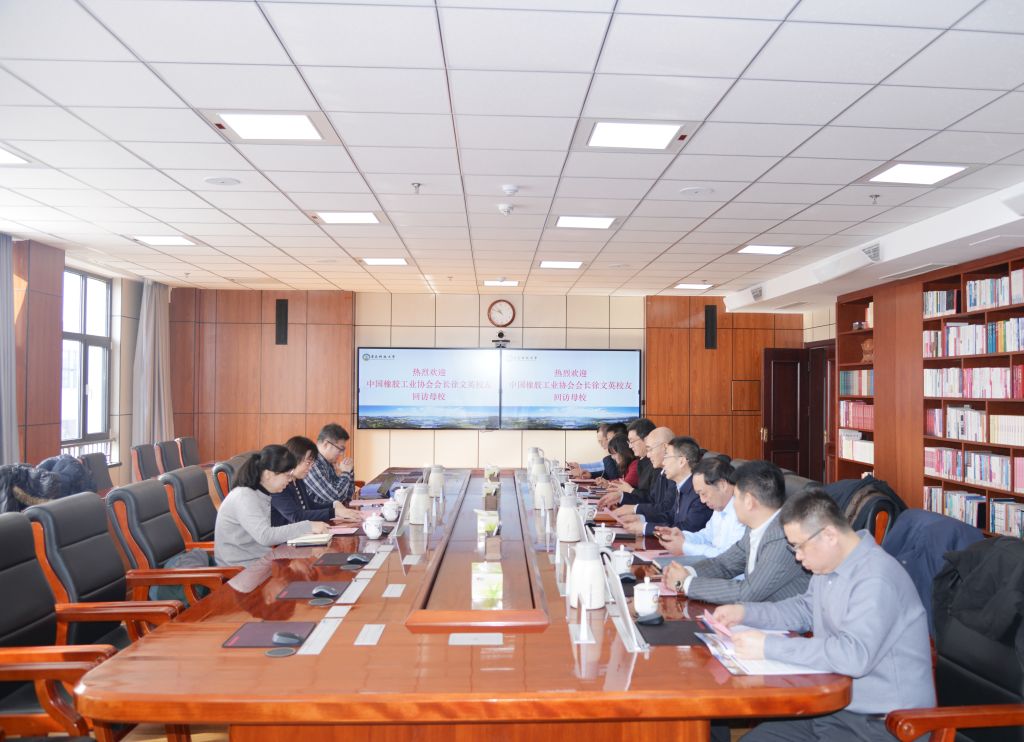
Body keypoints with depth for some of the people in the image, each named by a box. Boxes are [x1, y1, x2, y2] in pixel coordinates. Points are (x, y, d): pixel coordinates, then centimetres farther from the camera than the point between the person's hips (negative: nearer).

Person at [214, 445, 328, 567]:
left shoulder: (261, 494, 10)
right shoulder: (244, 496, -17)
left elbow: (267, 533, 4)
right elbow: (265, 536, -28)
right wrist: (308, 527, -26)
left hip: (258, 560, 8)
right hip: (240, 567, -8)